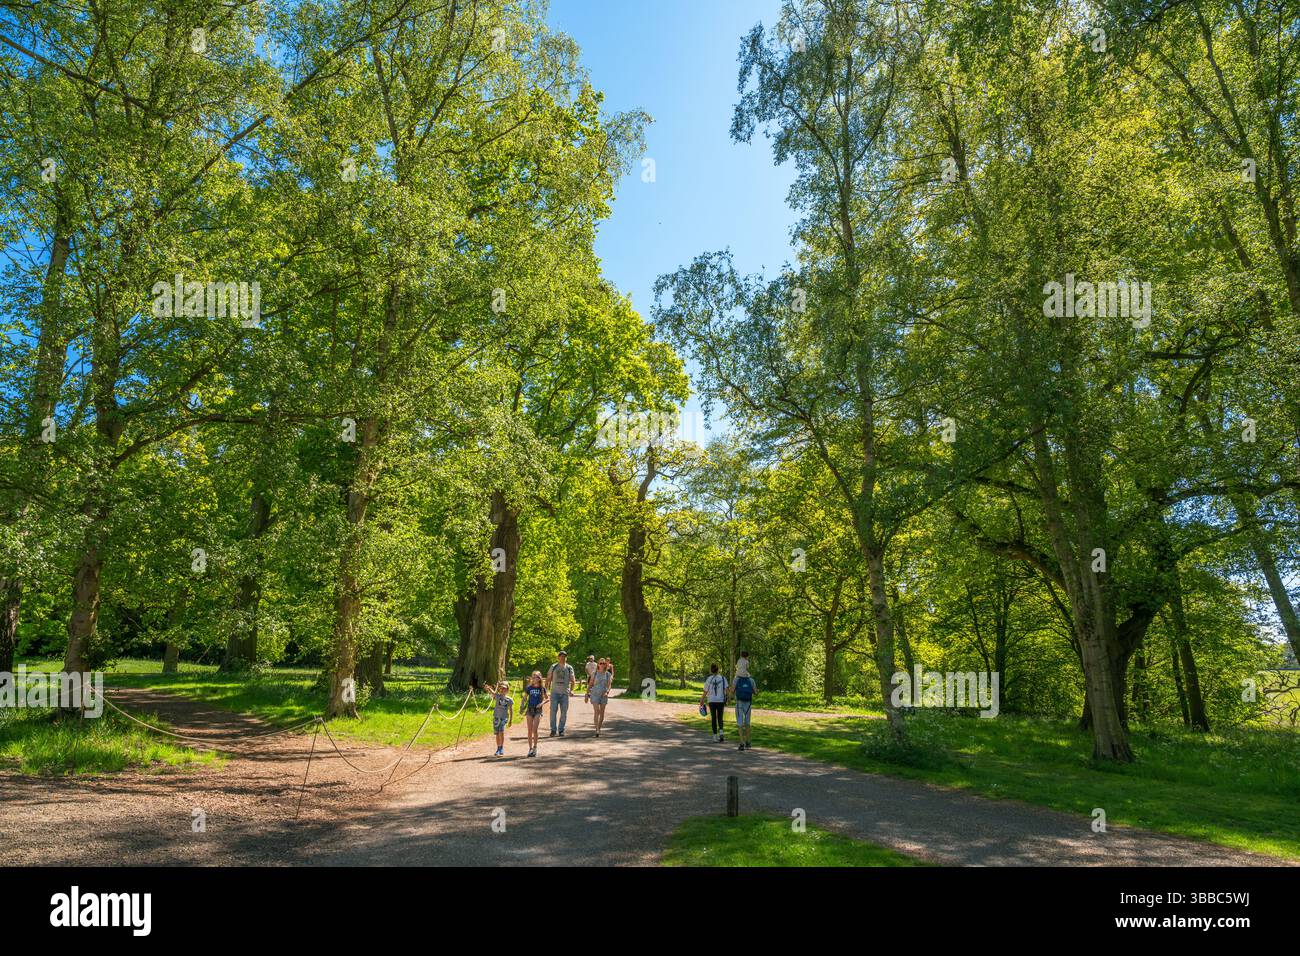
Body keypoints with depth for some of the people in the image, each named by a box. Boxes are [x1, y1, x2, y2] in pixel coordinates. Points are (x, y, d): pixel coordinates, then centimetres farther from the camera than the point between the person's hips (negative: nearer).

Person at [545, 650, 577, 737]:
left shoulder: (569, 668, 8)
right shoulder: (553, 667, 6)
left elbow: (573, 680, 8)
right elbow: (548, 679, 8)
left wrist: (571, 689, -7)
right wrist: (547, 689, -1)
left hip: (565, 693, 1)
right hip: (555, 692, -1)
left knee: (564, 712, 3)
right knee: (553, 711, -5)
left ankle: (561, 730, 14)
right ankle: (553, 730, 3)